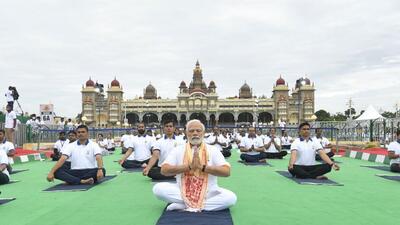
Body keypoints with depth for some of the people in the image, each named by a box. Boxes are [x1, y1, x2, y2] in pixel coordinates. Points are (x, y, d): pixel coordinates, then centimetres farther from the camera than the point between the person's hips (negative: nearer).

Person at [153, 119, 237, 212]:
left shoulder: (213, 150, 1)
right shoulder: (178, 150, 3)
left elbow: (226, 171, -9)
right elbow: (164, 170, -8)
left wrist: (203, 167, -19)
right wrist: (189, 166, -18)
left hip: (208, 192, 0)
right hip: (182, 191, 1)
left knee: (231, 197, -27)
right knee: (158, 188, -23)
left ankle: (182, 205, -20)